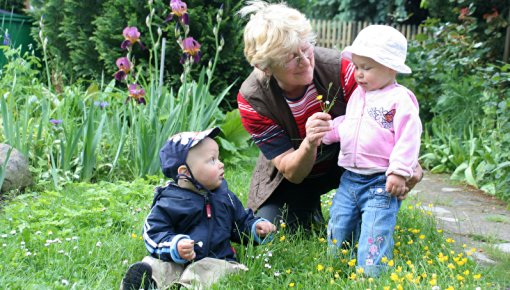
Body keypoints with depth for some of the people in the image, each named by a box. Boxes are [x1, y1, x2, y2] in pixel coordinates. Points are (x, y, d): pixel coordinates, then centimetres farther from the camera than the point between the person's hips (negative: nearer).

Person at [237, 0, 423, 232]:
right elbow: (291, 173, -24)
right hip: (293, 176, 1)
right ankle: (309, 210, 19)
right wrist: (309, 143, -47)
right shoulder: (252, 99, -27)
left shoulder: (337, 67, -28)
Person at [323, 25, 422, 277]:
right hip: (349, 179, 8)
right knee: (336, 236, 12)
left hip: (381, 183, -8)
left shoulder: (400, 100, -11)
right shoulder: (357, 95, 13)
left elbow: (407, 139, -15)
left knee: (373, 242, -10)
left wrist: (399, 172, -19)